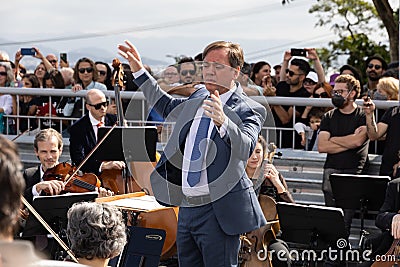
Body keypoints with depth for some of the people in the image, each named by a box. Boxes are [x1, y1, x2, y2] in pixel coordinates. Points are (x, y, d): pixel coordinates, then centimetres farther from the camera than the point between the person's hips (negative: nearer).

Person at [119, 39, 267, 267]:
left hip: (218, 210, -7)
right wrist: (139, 71, 28)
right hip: (186, 207, 7)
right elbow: (167, 106, 32)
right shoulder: (198, 96, 11)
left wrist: (223, 122, -48)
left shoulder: (249, 110, -10)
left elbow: (245, 148, -29)